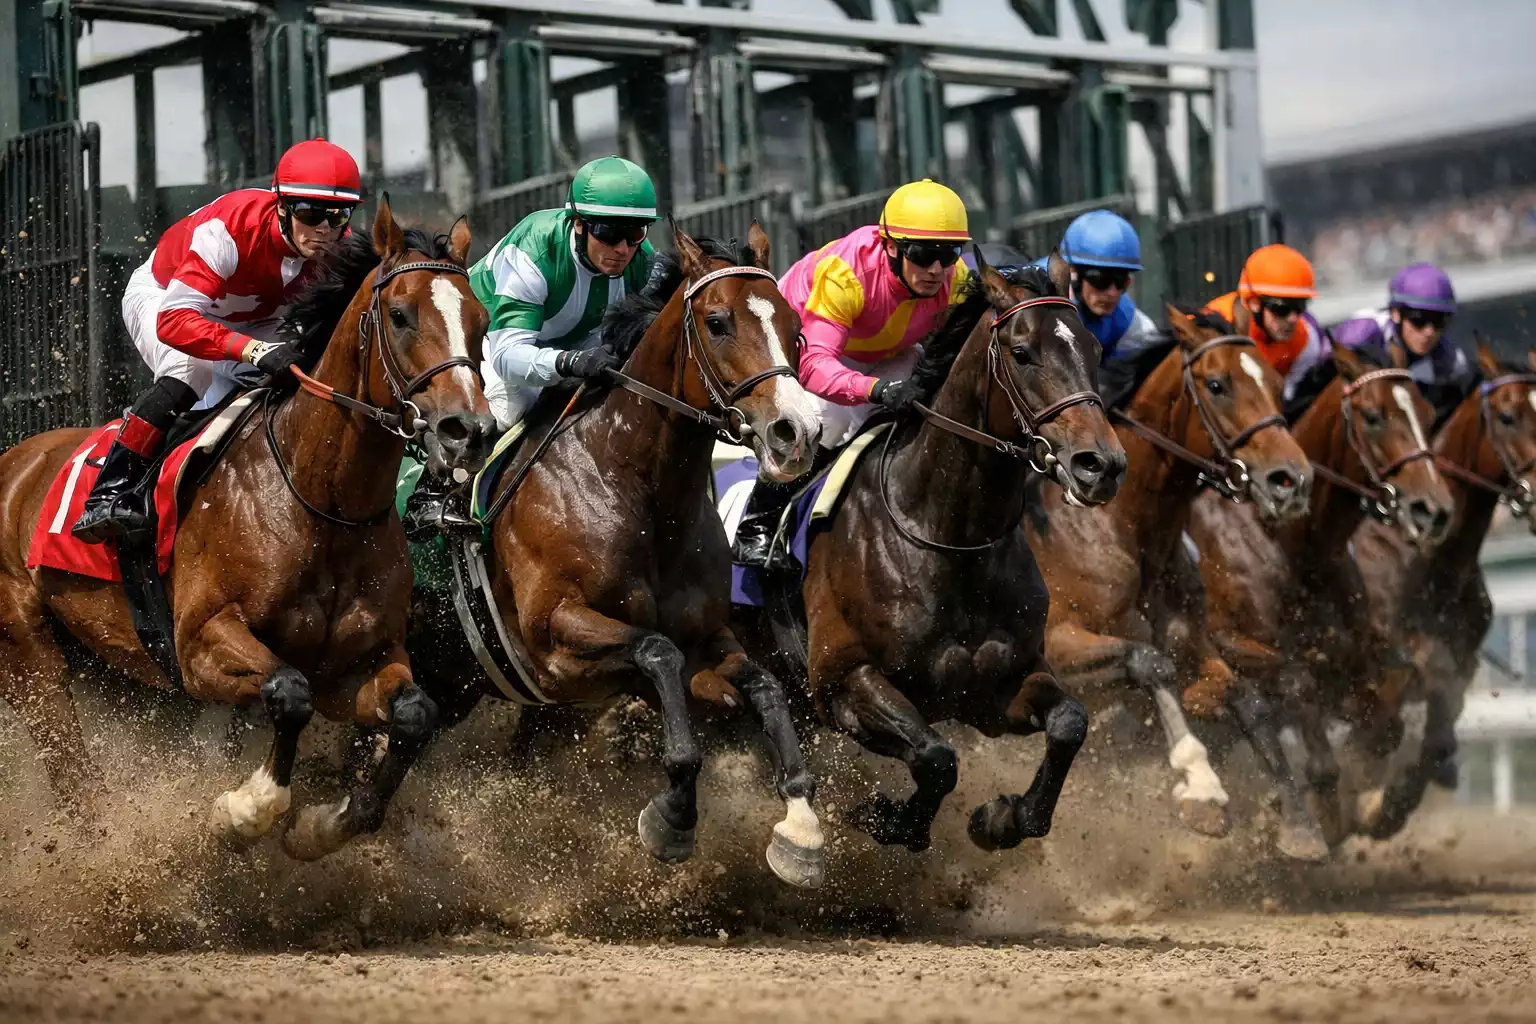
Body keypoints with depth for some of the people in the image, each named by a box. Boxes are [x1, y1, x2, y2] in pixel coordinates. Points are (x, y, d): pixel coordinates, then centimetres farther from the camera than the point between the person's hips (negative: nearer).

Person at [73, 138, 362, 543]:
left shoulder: (338, 248, -24)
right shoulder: (230, 228, -41)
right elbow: (173, 320, -50)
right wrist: (255, 349, -65)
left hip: (253, 322, 6)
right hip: (162, 298, -6)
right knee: (193, 370, -34)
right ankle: (111, 493, -33)